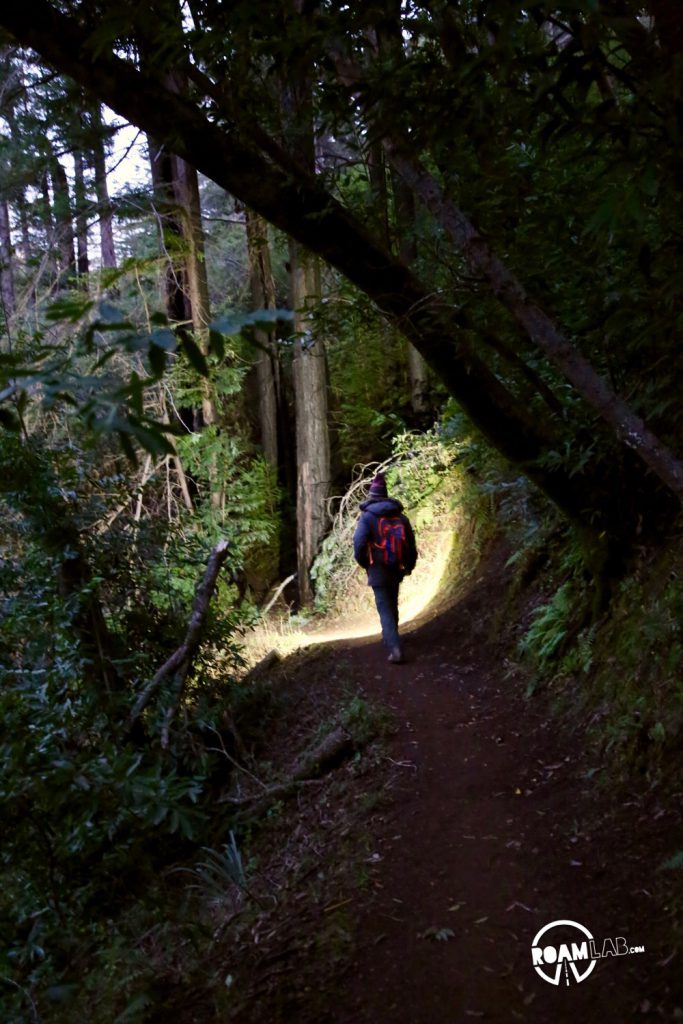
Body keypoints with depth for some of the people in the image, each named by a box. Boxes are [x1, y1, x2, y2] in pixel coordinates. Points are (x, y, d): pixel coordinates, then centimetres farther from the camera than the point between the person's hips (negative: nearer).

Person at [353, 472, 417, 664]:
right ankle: (390, 638, 39)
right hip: (396, 569, 5)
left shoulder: (367, 516, -9)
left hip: (378, 570, -5)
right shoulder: (401, 516, 5)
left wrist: (363, 563, 3)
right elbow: (411, 544, 7)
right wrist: (409, 566, 20)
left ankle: (395, 648, -17)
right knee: (392, 606, 23)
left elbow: (359, 543, -15)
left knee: (385, 609, -4)